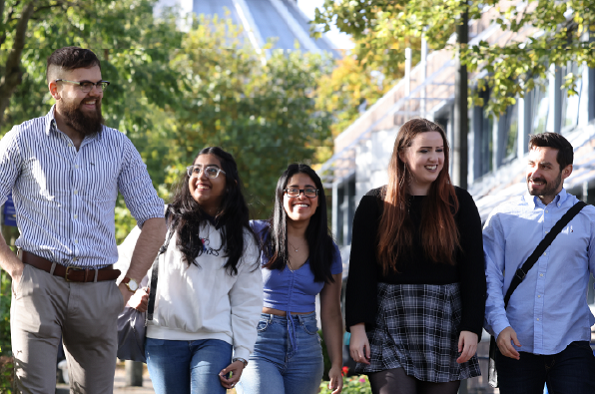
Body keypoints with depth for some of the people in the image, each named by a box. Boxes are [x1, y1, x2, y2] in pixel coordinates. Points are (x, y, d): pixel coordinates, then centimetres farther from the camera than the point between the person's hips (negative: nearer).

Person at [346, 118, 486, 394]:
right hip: (389, 327, -1)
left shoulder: (459, 204, 7)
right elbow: (360, 271, 2)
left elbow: (474, 271, 4)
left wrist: (471, 327, -5)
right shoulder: (375, 204, 5)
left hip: (444, 328, 1)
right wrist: (357, 327, -7)